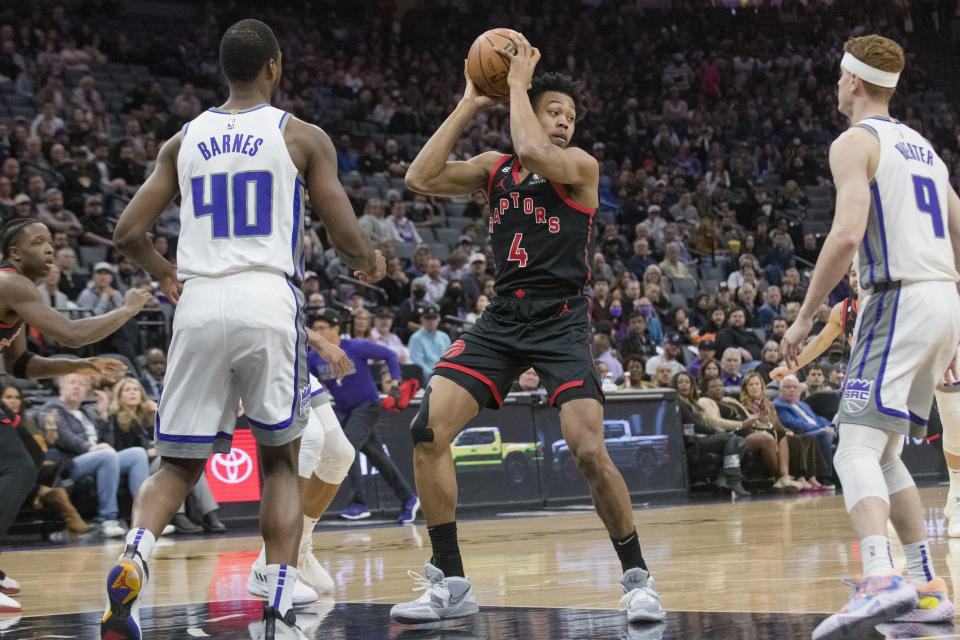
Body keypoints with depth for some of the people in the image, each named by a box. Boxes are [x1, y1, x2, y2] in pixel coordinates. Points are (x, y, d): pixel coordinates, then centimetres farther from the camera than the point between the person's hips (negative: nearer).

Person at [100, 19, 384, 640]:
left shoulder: (184, 141, 13)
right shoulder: (302, 137, 4)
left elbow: (128, 233, 10)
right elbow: (346, 236, 2)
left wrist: (165, 273, 30)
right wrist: (372, 261, 25)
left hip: (200, 305, 2)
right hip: (269, 301, -2)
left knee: (179, 464, 10)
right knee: (280, 460, 13)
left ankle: (135, 552, -20)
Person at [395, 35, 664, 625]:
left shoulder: (581, 166, -2)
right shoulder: (494, 169, 11)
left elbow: (534, 154, -24)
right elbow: (421, 178, -1)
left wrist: (518, 82, -10)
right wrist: (469, 105, 1)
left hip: (561, 321, -5)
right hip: (503, 318, 5)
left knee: (590, 452, -19)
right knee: (428, 430, -9)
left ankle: (637, 577, 2)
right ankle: (450, 583, 0)